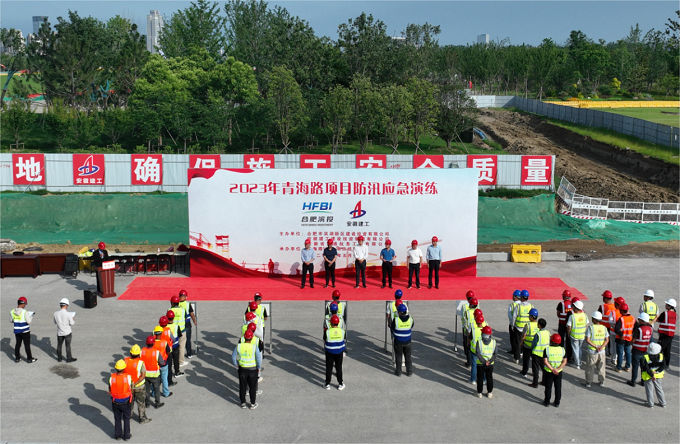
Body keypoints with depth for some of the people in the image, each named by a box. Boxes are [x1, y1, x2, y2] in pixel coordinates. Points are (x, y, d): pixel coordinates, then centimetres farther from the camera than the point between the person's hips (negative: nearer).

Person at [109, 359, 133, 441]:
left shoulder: (111, 378, -20)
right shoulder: (128, 377, -23)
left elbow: (110, 391, -7)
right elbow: (131, 390, -11)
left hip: (115, 402, 1)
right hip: (126, 403, -1)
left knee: (117, 419, 20)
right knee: (126, 419, 18)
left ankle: (118, 435, 33)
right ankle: (126, 435, 28)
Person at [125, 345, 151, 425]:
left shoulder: (126, 361, -13)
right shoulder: (140, 362, -24)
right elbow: (143, 375, -27)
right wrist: (135, 384, -22)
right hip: (139, 386, -4)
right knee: (141, 403, 12)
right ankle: (142, 419, 24)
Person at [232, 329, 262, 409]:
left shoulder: (238, 346, -12)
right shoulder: (255, 347, -19)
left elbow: (233, 357, -2)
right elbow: (259, 359, -17)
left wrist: (236, 365, 15)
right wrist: (258, 367, 2)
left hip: (242, 369, 2)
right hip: (253, 369, -2)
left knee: (242, 386, 17)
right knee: (252, 387, 14)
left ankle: (243, 403, 29)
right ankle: (253, 404, 25)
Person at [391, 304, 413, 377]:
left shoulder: (396, 320, -21)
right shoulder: (411, 319, -13)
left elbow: (392, 329, -3)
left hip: (398, 342, -2)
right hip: (407, 342, 2)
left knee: (398, 357, 15)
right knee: (408, 357, 17)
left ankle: (398, 372, 24)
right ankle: (409, 372, 25)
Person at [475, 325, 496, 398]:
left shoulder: (479, 342, -16)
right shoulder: (493, 342, -7)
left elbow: (478, 354, -19)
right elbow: (495, 354, -9)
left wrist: (484, 362, -15)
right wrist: (489, 361, -12)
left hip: (480, 364, -2)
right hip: (490, 365, 2)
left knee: (480, 379, 13)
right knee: (489, 378, 17)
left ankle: (479, 393, 22)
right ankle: (489, 393, 26)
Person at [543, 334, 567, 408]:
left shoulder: (547, 349, -14)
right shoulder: (562, 350, -6)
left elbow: (545, 361, -18)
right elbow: (564, 361, -10)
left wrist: (552, 369, -16)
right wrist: (557, 369, -15)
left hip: (548, 372, -2)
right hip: (559, 372, 2)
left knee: (548, 387, 12)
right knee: (558, 387, 15)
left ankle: (547, 402, 20)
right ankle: (557, 402, 22)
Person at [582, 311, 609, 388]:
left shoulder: (590, 328, -14)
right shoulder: (604, 328, -1)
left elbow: (587, 340, -18)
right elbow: (607, 340, -2)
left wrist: (595, 346, -14)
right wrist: (601, 347, -11)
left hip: (591, 352, -4)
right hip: (602, 352, 4)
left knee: (590, 368, 9)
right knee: (601, 367, 17)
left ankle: (588, 382, 17)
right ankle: (601, 382, 26)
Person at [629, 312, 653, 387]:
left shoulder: (638, 329, -23)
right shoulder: (650, 329, -5)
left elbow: (633, 340, -18)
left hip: (637, 351, -5)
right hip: (646, 350, 5)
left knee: (635, 366, 7)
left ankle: (633, 382, 15)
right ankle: (643, 381, 26)